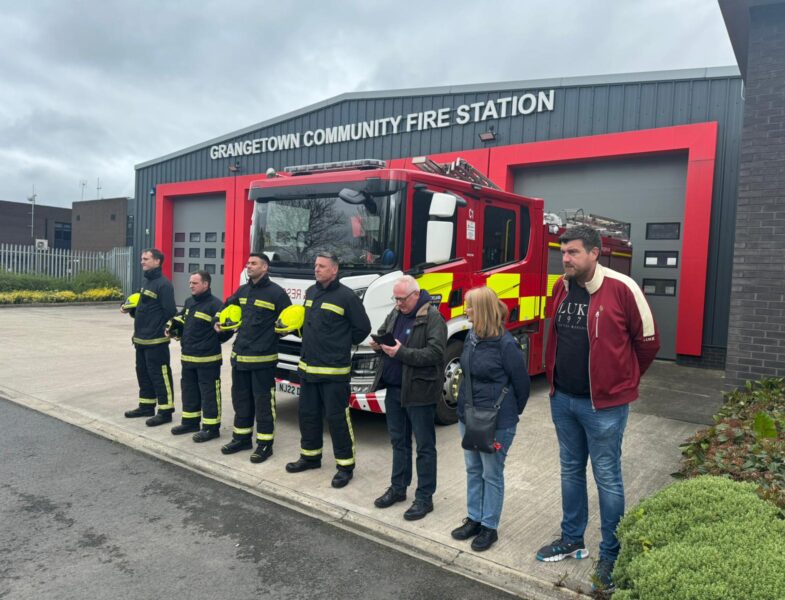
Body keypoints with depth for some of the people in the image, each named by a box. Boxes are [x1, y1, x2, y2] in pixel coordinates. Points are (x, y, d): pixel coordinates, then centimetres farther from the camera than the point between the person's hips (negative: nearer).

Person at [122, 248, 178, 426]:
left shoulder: (163, 284, -15)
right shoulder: (147, 282, 16)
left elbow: (170, 312, -20)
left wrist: (159, 330, -14)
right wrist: (131, 309, 8)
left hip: (156, 340, -10)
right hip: (141, 339, 10)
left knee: (159, 375, -4)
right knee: (143, 373, 18)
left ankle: (165, 411, 4)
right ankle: (147, 406, 30)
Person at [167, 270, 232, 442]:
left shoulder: (215, 305, -15)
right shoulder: (189, 302, 13)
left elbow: (225, 330, -17)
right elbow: (181, 322, 27)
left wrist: (211, 342, -10)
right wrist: (174, 330, 10)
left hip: (207, 360, -9)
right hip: (188, 357, 9)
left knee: (209, 393, -1)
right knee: (189, 390, 18)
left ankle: (211, 428, 7)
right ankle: (190, 422, 32)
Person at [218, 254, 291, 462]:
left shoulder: (276, 292, -9)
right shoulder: (243, 290, 12)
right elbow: (228, 305, 31)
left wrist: (274, 330, -20)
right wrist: (219, 321, 18)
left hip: (263, 358, -7)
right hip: (239, 355, 7)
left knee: (263, 402, 0)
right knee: (240, 398, 16)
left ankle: (265, 444, 10)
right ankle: (242, 437, 30)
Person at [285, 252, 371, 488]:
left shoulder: (346, 297, -11)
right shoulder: (310, 292, 11)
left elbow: (363, 328, -7)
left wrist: (341, 345, -1)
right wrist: (312, 343, 12)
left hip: (334, 370, -7)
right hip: (307, 367, 7)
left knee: (337, 417, -2)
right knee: (308, 413, 17)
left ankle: (346, 465, 10)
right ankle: (310, 456, 33)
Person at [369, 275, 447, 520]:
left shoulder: (433, 318, -14)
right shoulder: (396, 313, 10)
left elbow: (434, 353, -22)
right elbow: (382, 333, 22)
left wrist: (401, 352, -27)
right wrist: (379, 344, -2)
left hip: (419, 392, -7)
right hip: (393, 389, 7)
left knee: (425, 446, 5)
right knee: (398, 442, 19)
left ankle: (424, 498, 16)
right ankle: (398, 488, 33)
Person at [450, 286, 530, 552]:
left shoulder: (506, 344, -19)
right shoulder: (472, 337, 2)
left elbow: (522, 383, -9)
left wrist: (509, 414, 2)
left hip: (496, 423, -7)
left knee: (492, 474, 9)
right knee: (473, 470, 19)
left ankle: (489, 527, 24)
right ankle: (474, 519, 35)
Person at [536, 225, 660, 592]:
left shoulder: (621, 289, -16)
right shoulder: (561, 288, 3)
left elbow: (648, 342, -6)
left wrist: (621, 381, 5)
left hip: (603, 403, -6)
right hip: (562, 399, 6)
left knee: (607, 477, 6)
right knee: (571, 471, 19)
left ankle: (610, 555, 24)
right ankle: (572, 540, 37)